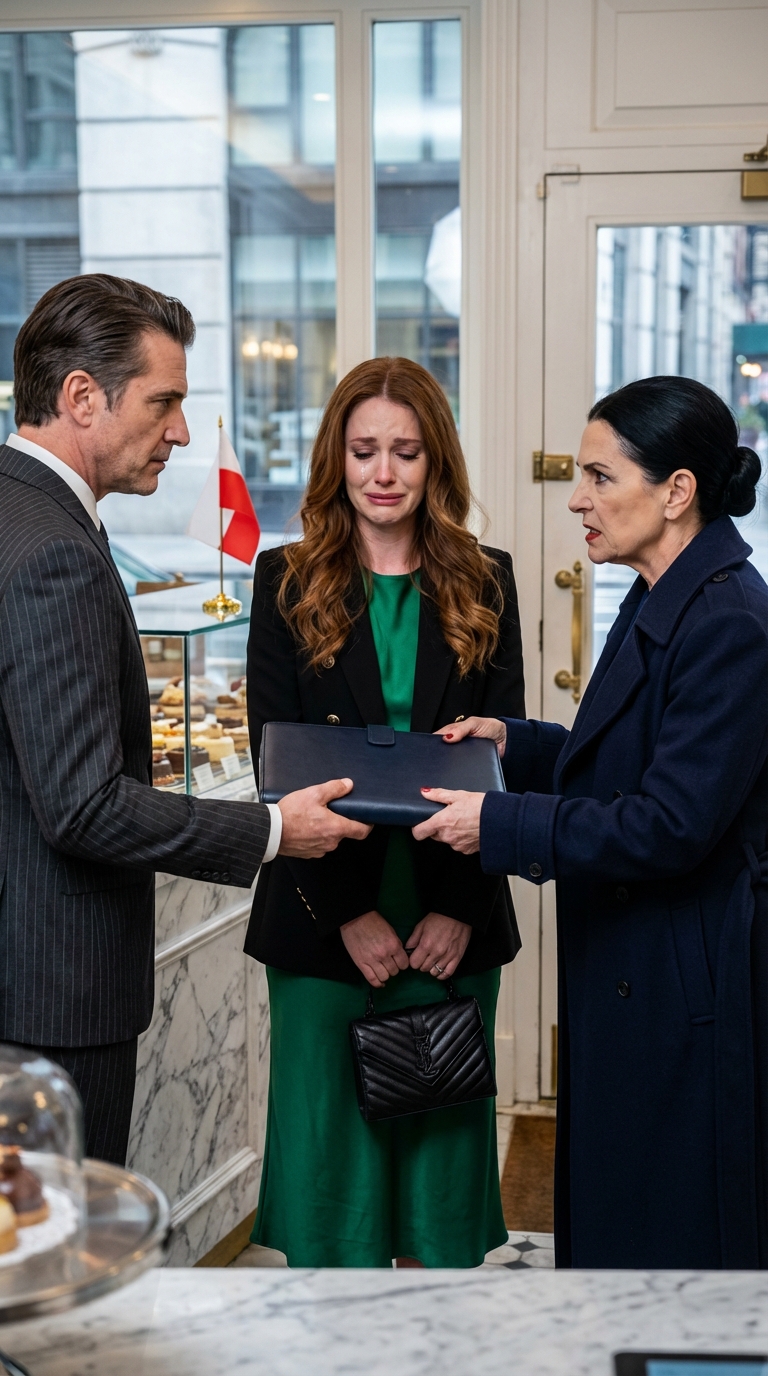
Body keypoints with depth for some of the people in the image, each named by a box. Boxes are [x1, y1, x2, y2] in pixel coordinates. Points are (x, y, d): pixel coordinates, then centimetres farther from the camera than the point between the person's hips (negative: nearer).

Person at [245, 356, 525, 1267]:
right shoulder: (288, 582, 2)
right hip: (323, 920, -1)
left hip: (451, 922, 1)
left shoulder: (484, 585, 5)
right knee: (325, 1137, 6)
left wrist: (460, 908, -8)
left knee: (439, 1138, 10)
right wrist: (347, 912, -11)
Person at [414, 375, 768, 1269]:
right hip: (628, 977, 10)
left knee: (668, 1246, 5)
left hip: (682, 991, -10)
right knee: (604, 1229, 19)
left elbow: (671, 826, -25)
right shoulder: (661, 602, 10)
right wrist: (514, 742, 10)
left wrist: (499, 824, -21)